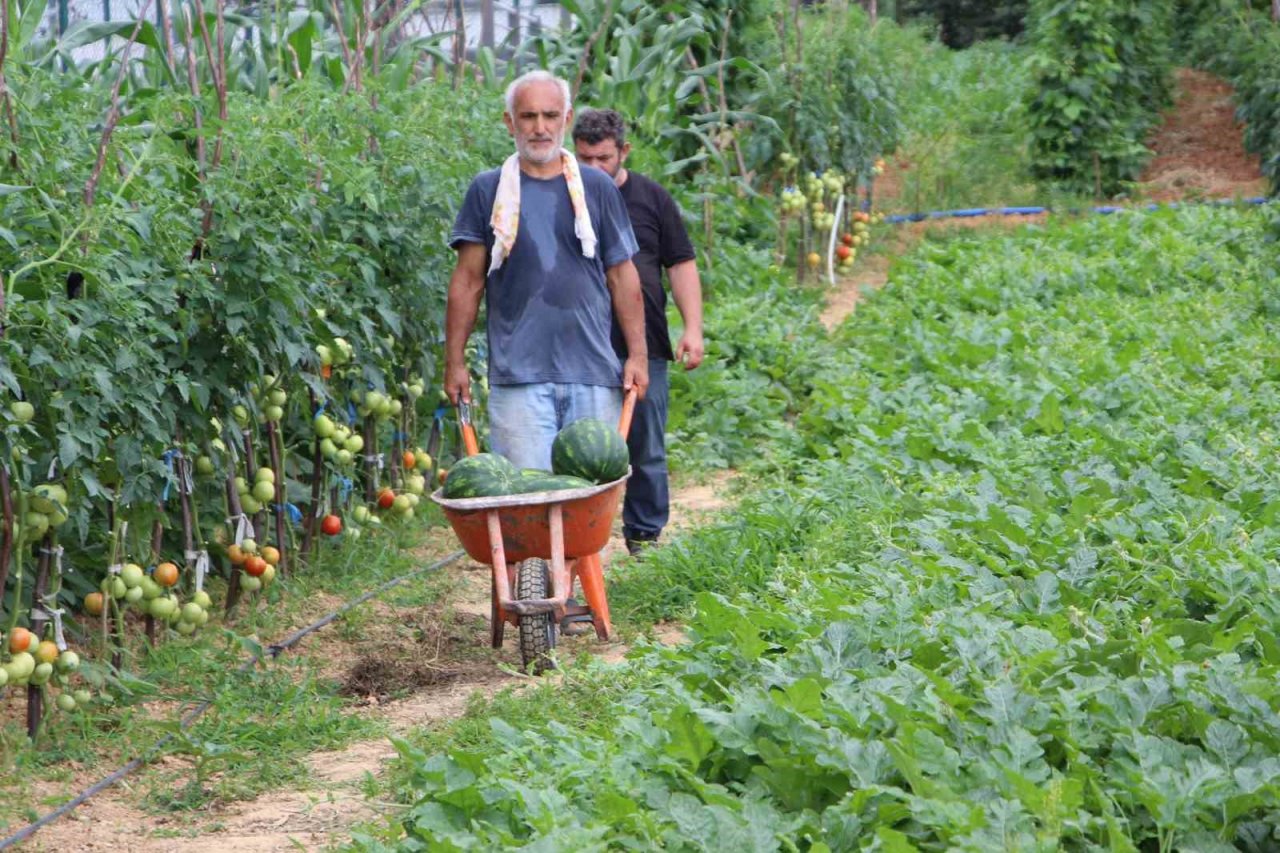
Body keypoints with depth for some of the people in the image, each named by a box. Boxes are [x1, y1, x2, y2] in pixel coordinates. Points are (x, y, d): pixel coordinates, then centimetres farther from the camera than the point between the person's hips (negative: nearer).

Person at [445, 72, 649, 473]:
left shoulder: (597, 188, 11)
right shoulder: (489, 191, 7)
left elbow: (621, 275, 12)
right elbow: (468, 281, 8)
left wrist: (638, 354, 6)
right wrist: (455, 362, 4)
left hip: (593, 374, 2)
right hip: (517, 375, -2)